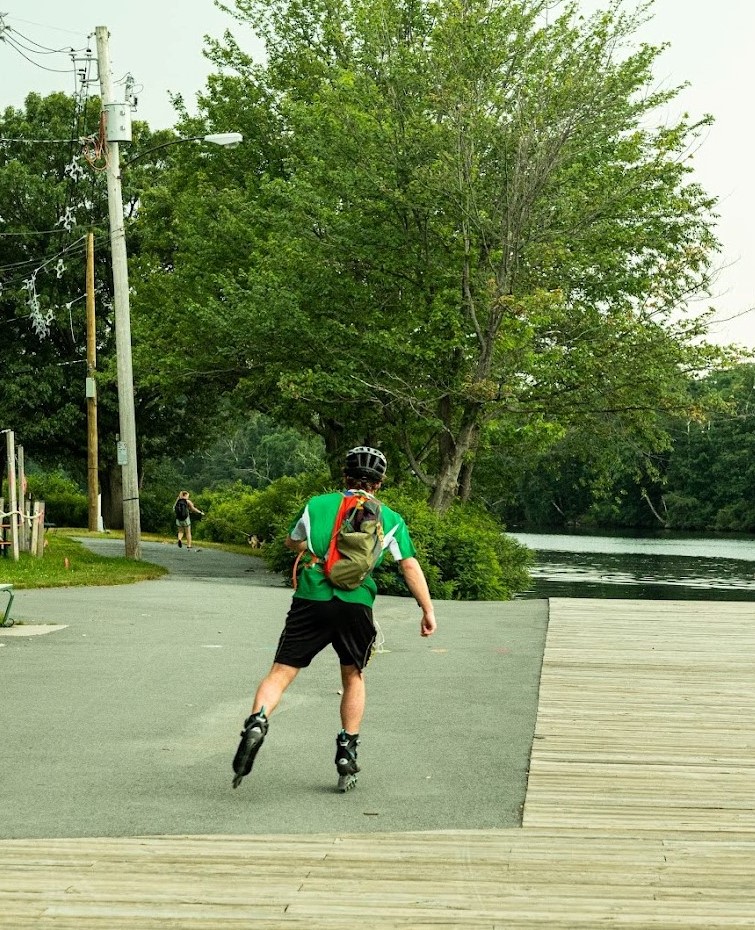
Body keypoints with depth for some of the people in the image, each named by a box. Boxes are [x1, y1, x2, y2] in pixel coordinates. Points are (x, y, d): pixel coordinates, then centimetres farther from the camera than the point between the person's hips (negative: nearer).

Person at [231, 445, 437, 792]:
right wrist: (428, 611, 15)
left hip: (310, 599, 0)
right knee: (353, 677, 20)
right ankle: (346, 756, 18)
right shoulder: (390, 519, 12)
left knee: (280, 672, 2)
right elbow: (410, 566, 10)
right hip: (356, 605, 0)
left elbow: (292, 542, 30)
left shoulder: (317, 504, 15)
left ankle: (257, 721, -25)